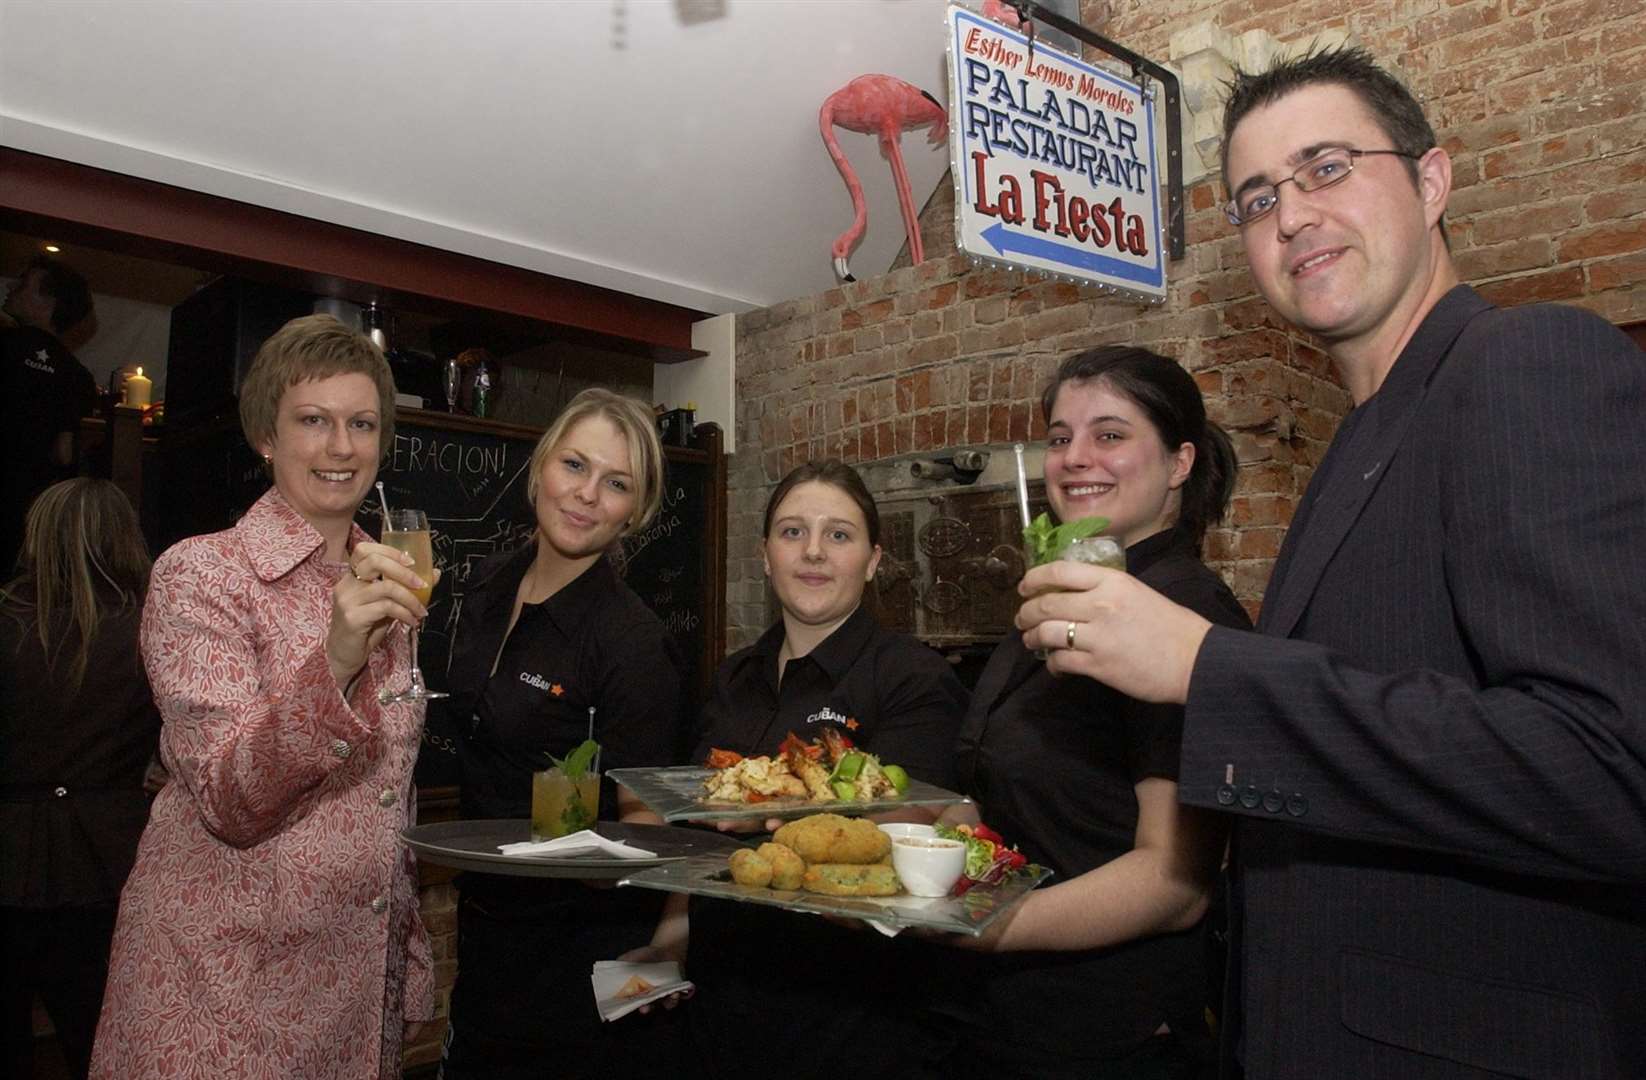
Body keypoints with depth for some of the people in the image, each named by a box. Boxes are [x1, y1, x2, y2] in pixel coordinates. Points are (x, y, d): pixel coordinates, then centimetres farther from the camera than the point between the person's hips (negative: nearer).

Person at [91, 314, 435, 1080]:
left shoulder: (384, 586, 6)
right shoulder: (200, 573, -11)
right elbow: (231, 802, -19)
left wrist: (407, 956, 12)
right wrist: (335, 662, -34)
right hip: (224, 981, -5)